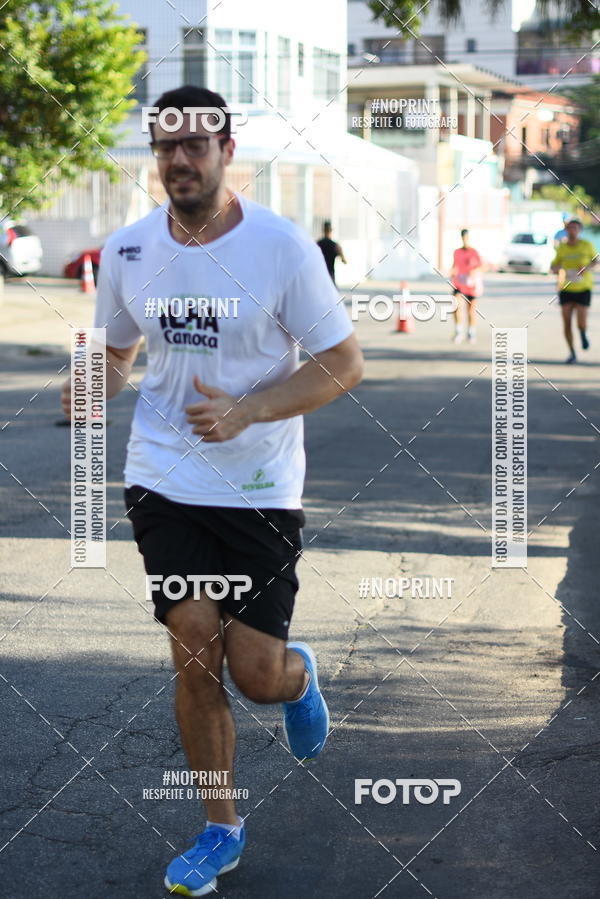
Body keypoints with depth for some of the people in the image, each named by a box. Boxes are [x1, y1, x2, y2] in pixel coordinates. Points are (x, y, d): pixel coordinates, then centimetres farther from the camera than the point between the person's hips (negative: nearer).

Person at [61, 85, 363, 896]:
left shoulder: (283, 247, -11)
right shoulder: (127, 250, 1)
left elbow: (343, 363, -7)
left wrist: (245, 412, -20)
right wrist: (96, 387, -7)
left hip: (260, 487, -2)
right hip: (164, 479, 2)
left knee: (257, 675, -2)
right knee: (195, 654, -5)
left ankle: (300, 674, 38)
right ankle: (221, 829, 14)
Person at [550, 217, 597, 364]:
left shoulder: (587, 245, -5)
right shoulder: (561, 248, -2)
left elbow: (595, 260, 12)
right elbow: (553, 267, 7)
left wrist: (588, 267, -11)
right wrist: (556, 269, -18)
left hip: (583, 289, -2)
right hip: (566, 289, 2)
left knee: (581, 324, -10)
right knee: (567, 323, -3)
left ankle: (584, 334, 28)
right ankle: (572, 353, 14)